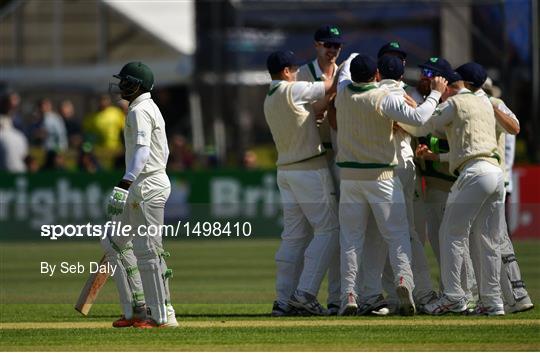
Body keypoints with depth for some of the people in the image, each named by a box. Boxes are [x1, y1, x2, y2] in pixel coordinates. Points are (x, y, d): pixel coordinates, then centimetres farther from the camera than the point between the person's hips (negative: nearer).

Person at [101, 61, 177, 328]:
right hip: (148, 184, 11)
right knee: (114, 243, 14)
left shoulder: (139, 111, -12)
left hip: (146, 186, -11)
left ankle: (163, 315, -7)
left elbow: (142, 150, -26)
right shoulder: (151, 108, 19)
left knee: (147, 249, -9)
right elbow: (164, 152, 24)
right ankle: (136, 309, 14)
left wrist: (127, 181, -36)